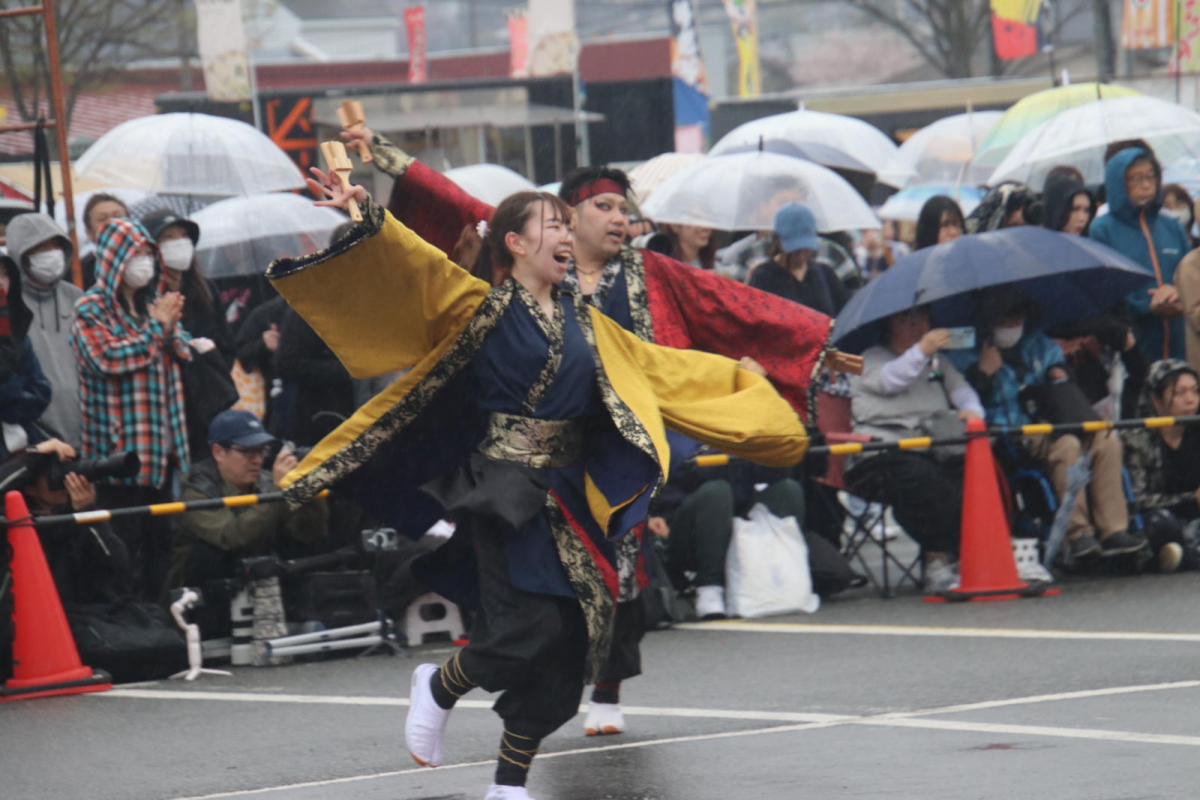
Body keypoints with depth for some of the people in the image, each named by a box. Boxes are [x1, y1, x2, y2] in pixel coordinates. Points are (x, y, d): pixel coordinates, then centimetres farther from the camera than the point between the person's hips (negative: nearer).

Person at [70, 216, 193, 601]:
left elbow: (183, 352, 17)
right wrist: (157, 326, -14)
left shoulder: (154, 301, 15)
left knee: (159, 540, 10)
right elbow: (107, 357, -20)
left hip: (159, 442, 7)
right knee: (125, 542, -8)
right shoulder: (91, 310, -7)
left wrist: (172, 327, -5)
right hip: (120, 444, -7)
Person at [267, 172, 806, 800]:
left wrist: (742, 384, 32)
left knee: (563, 644, 2)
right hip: (503, 489, -6)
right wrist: (366, 219, -31)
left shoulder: (584, 323, 15)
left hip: (566, 499, 6)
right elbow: (414, 267, -15)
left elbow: (659, 371, 26)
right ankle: (438, 687, 12)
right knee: (529, 625, -18)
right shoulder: (481, 308, -1)